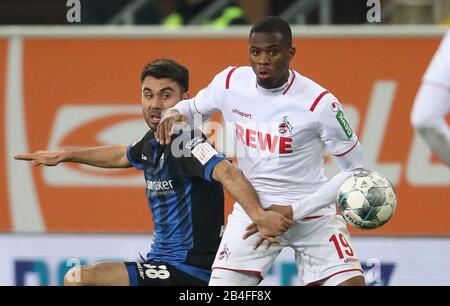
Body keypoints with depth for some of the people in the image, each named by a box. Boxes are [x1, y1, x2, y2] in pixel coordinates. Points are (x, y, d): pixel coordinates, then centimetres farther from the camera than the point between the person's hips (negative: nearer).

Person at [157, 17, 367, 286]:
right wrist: (173, 114, -11)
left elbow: (356, 170, -13)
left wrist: (293, 211, -19)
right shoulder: (230, 82, -7)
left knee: (351, 283, -17)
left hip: (311, 212, -2)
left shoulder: (319, 102, -19)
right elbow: (193, 108, 15)